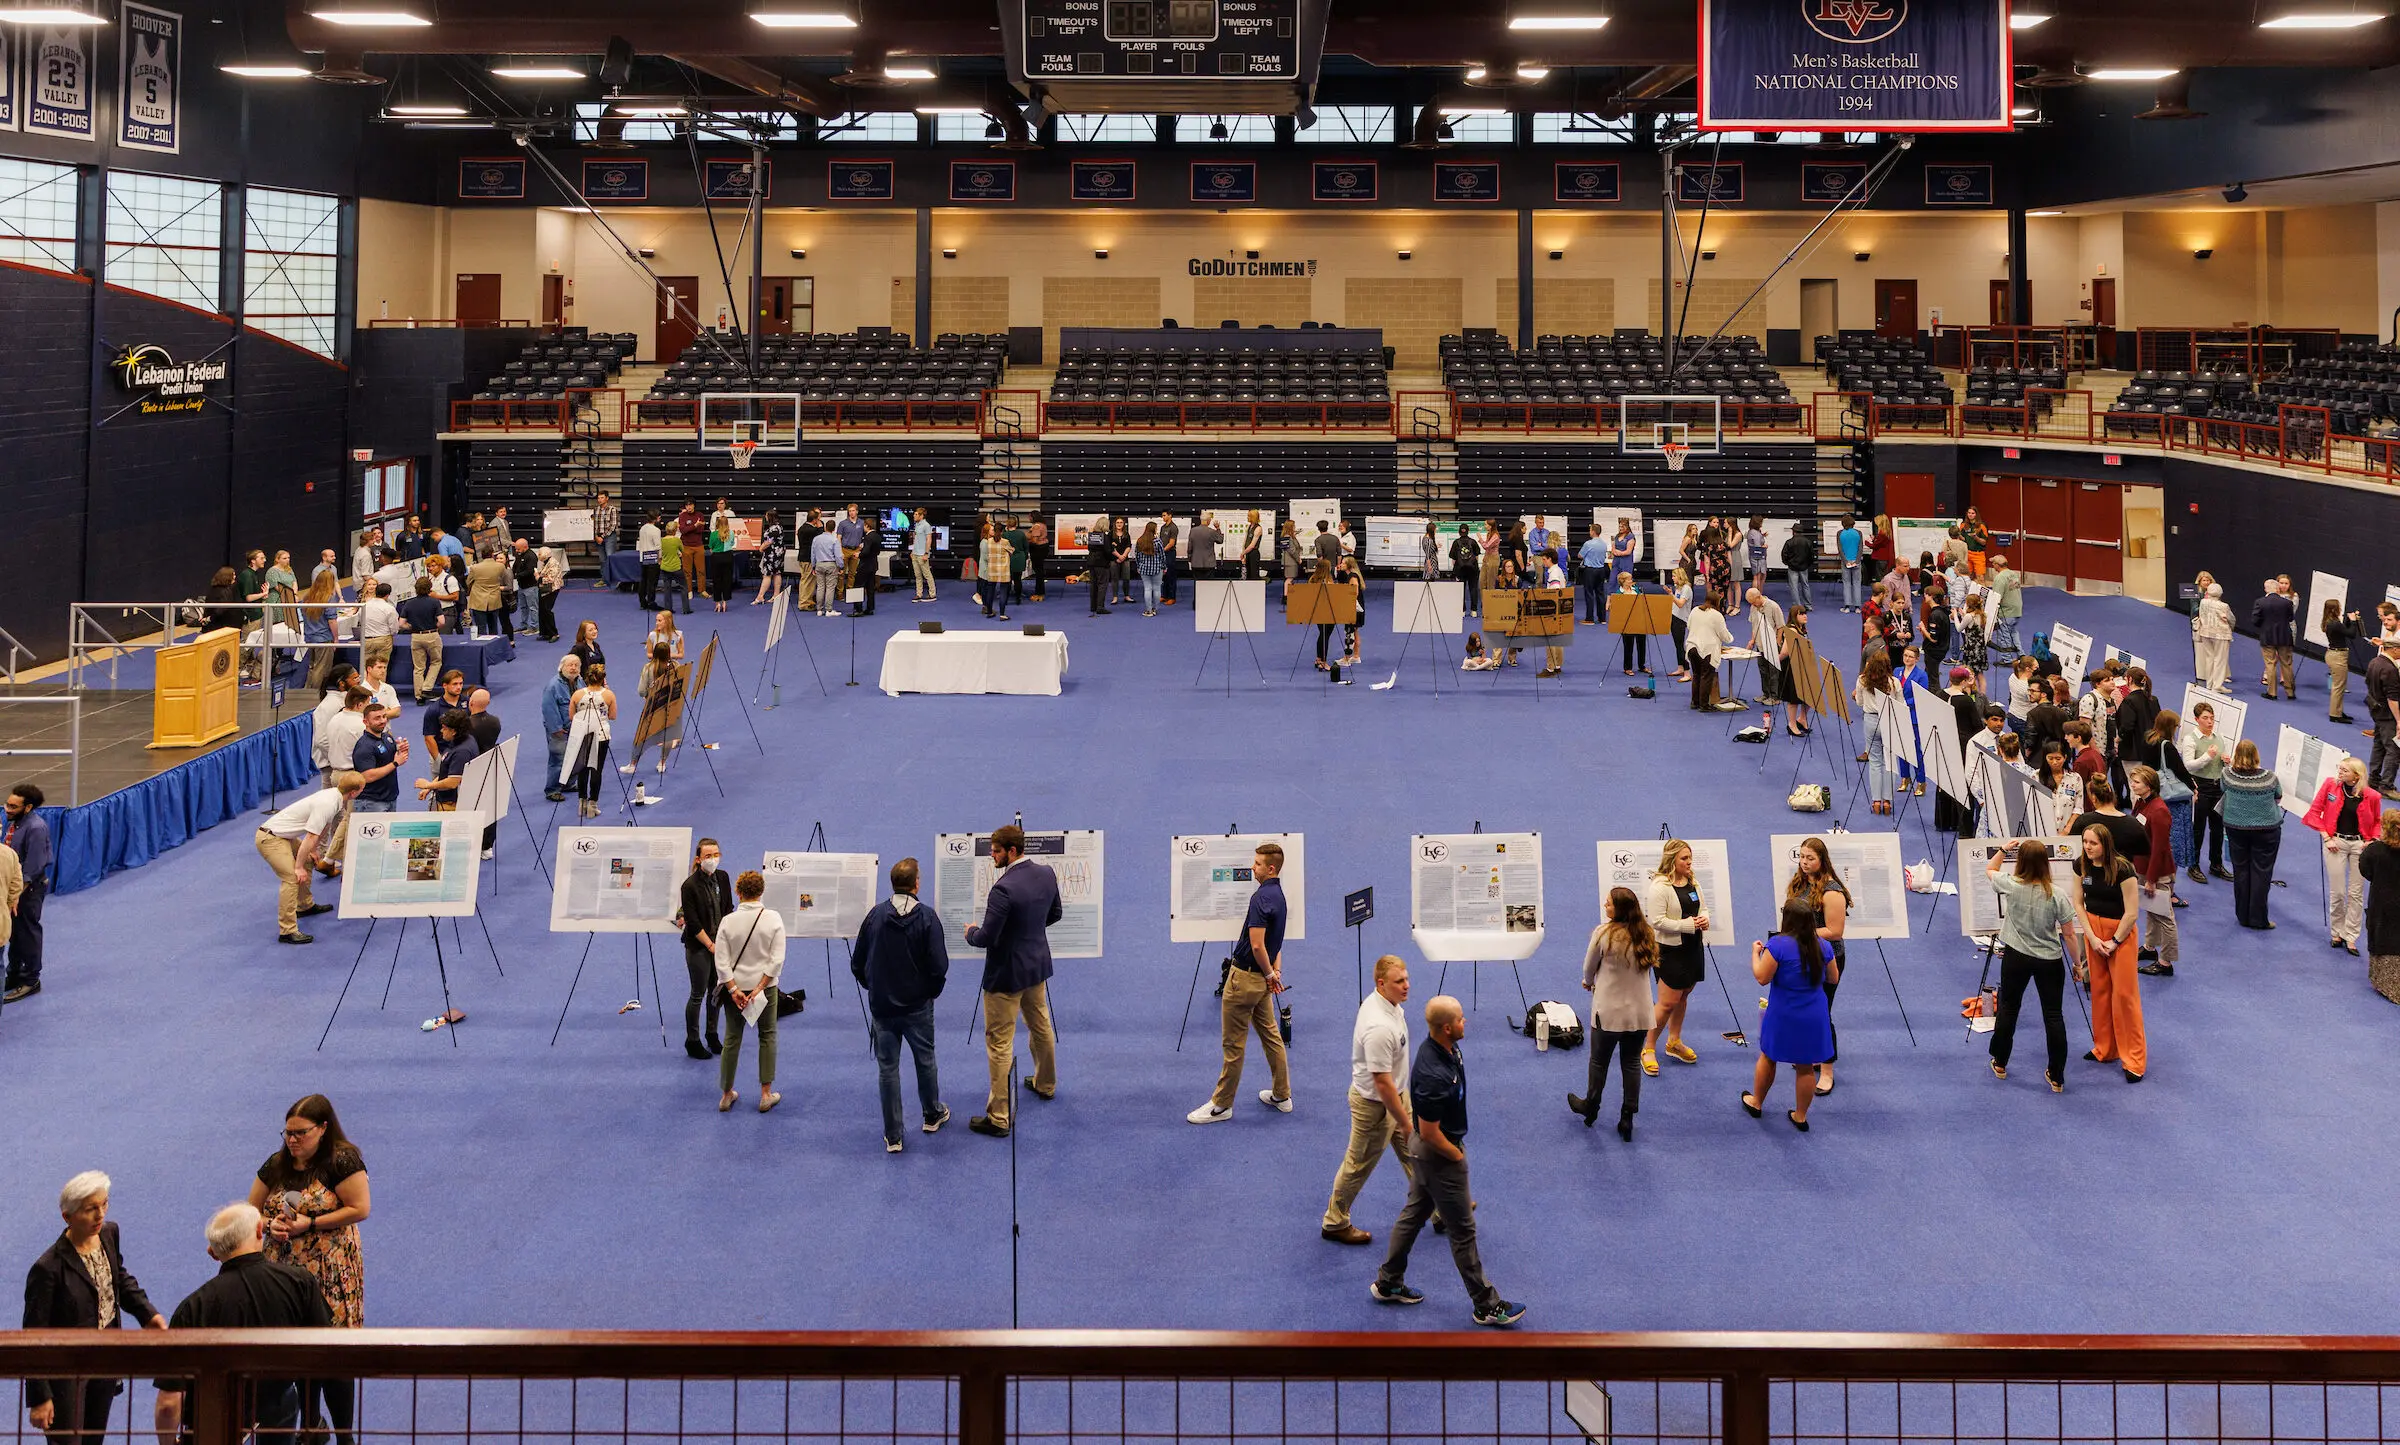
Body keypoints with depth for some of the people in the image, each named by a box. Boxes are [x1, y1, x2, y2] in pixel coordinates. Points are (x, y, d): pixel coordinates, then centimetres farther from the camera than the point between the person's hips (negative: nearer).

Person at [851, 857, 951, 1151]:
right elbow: (939, 966, -16)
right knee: (925, 1060, 20)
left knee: (887, 1068, 7)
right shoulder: (927, 918, -14)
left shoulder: (875, 915, -6)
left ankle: (892, 1137, 10)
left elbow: (857, 964, 0)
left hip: (882, 1005, 1)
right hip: (917, 1005, -1)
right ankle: (932, 1115, 39)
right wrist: (932, 992, 4)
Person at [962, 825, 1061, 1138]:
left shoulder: (1004, 889, -29)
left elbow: (987, 938, -25)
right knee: (1041, 1027, 28)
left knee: (999, 1044, 1)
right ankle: (1046, 1085, 50)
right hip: (1038, 965, 8)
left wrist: (971, 932, -5)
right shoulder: (1046, 874, -4)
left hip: (1007, 974, -8)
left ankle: (998, 1118, 5)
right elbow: (1055, 914, 11)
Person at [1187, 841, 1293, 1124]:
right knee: (1270, 1034, 16)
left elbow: (1257, 945, -26)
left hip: (1245, 977, -10)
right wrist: (1275, 972, 9)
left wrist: (1269, 974, -11)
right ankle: (1282, 1095, 23)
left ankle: (1221, 1105, 4)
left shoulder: (1261, 897, -22)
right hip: (1262, 979, 10)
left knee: (1234, 1042, -2)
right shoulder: (1278, 896, 10)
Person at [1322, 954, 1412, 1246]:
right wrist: (1405, 1122, -23)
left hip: (1395, 1094, 9)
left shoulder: (1387, 1002, -6)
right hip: (1374, 1104, -9)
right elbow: (1382, 1083, -31)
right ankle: (1335, 1223, 28)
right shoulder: (1379, 1027, -37)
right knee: (1359, 1165, 9)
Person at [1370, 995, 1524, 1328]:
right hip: (1439, 1156, -9)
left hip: (1424, 1151, 9)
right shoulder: (1433, 1076, -36)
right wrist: (1458, 1156, -12)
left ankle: (1388, 1283, 36)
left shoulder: (1447, 1049, -6)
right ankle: (1486, 1305, 18)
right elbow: (1430, 1132, -28)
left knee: (1414, 1213, 22)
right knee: (1462, 1231, 5)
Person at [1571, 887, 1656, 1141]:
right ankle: (1627, 1118, 18)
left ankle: (1590, 1108, 35)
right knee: (1631, 1063, 14)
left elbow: (1589, 967, -6)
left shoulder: (1604, 934, -19)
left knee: (1599, 1061, 16)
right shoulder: (1649, 935, -4)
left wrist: (1589, 982, 20)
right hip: (1640, 1012, 4)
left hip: (1609, 1011, -4)